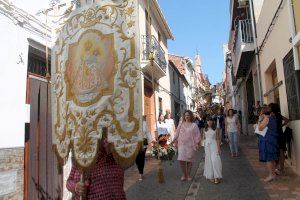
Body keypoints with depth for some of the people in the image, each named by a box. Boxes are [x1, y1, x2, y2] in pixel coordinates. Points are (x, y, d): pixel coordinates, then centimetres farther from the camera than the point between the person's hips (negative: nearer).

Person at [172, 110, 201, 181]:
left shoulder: (194, 125, 3)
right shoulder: (181, 124, 8)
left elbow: (197, 135, -1)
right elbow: (177, 133, 10)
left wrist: (197, 143, -10)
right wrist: (174, 140, 3)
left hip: (191, 145, -1)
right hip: (182, 144, 1)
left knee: (189, 160, 6)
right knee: (181, 160, -8)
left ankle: (188, 175, 24)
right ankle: (184, 175, 12)